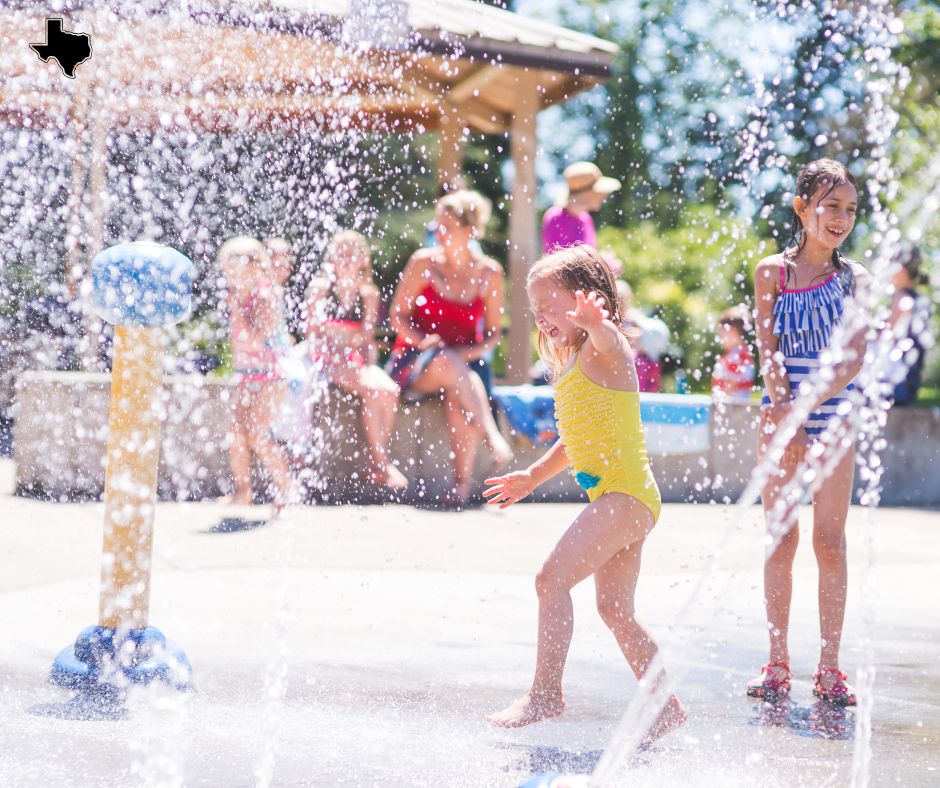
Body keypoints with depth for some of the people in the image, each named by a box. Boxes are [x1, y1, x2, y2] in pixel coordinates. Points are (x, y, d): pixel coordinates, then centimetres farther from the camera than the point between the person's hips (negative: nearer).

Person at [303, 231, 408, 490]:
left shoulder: (368, 294, 12)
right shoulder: (320, 288, 3)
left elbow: (367, 339, 11)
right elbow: (312, 332, -1)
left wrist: (370, 364, -6)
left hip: (357, 360, 4)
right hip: (327, 361, -4)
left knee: (389, 390, -24)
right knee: (371, 389, -29)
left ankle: (375, 467, -20)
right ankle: (381, 463, -22)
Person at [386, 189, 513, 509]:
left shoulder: (489, 273, 2)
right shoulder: (424, 262, 0)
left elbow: (492, 334, 6)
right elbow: (397, 315, 2)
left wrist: (469, 353, -14)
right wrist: (422, 340, -17)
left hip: (464, 363, 1)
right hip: (415, 360, -1)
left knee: (459, 396, -35)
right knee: (447, 362, -37)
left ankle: (462, 483, -30)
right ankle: (492, 434, -44)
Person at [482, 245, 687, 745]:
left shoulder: (605, 350, -10)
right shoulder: (572, 366, 20)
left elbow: (609, 340, -37)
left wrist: (595, 323, -59)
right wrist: (534, 476, 35)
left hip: (625, 492, -11)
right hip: (616, 497, 11)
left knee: (553, 577, -17)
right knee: (616, 610, 14)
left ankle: (545, 692, -13)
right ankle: (666, 706, 21)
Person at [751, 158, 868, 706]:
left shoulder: (854, 279, 3)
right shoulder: (772, 271, 2)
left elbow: (855, 358, -6)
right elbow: (769, 349, -4)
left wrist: (808, 403, -19)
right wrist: (782, 407, -18)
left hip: (834, 415, 0)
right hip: (782, 414, 0)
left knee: (830, 541, 0)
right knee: (781, 539, 3)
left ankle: (830, 667, 5)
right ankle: (778, 664, 9)